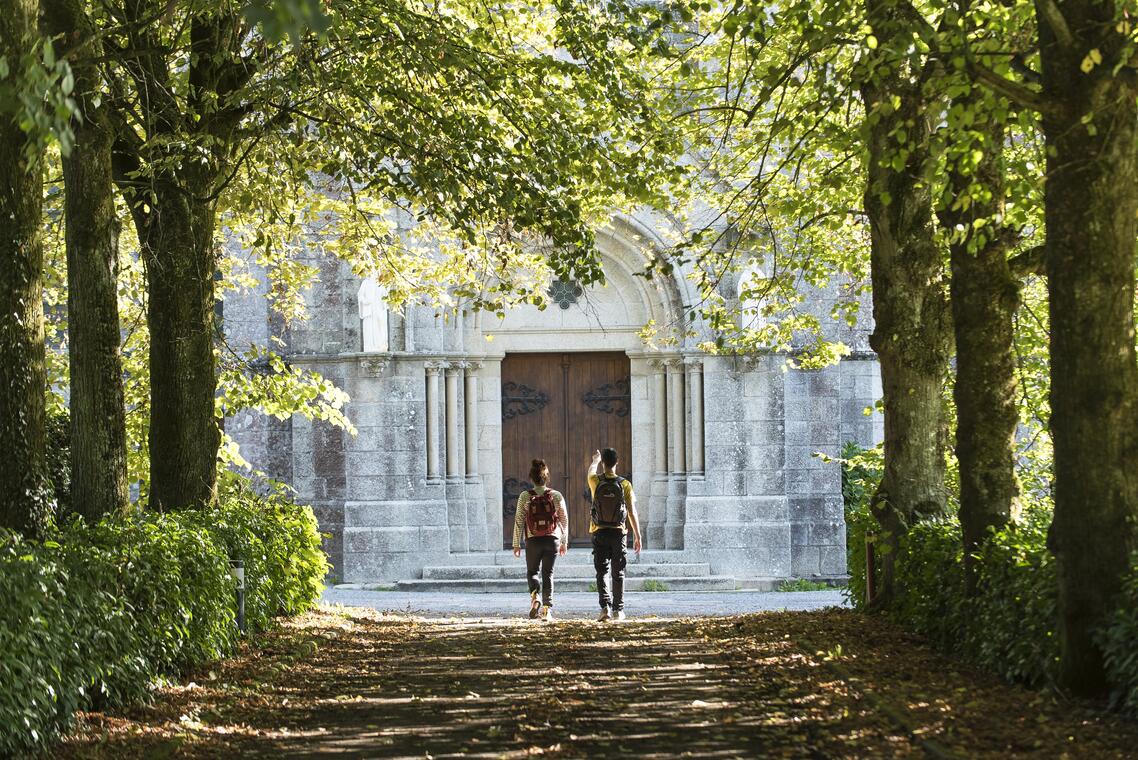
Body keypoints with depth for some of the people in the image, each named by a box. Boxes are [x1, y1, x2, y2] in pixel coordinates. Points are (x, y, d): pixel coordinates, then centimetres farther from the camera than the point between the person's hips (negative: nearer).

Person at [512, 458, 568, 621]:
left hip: (533, 540, -1)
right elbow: (564, 520, 6)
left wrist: (516, 544, 4)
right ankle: (547, 608, 0)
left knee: (531, 572, 15)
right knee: (548, 574, 8)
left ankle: (535, 597, -13)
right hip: (552, 540, 1)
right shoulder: (556, 496, 1)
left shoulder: (525, 496, -4)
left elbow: (519, 521, -3)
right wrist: (564, 542, 17)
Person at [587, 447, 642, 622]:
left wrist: (595, 460, 46)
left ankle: (605, 607, -13)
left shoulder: (596, 482, -4)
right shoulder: (625, 485, -6)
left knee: (601, 572, 3)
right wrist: (637, 537, -1)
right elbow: (632, 512, -6)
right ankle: (618, 610, 10)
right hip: (618, 533, 0)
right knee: (618, 573, 8)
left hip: (600, 533, 0)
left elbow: (591, 471, 23)